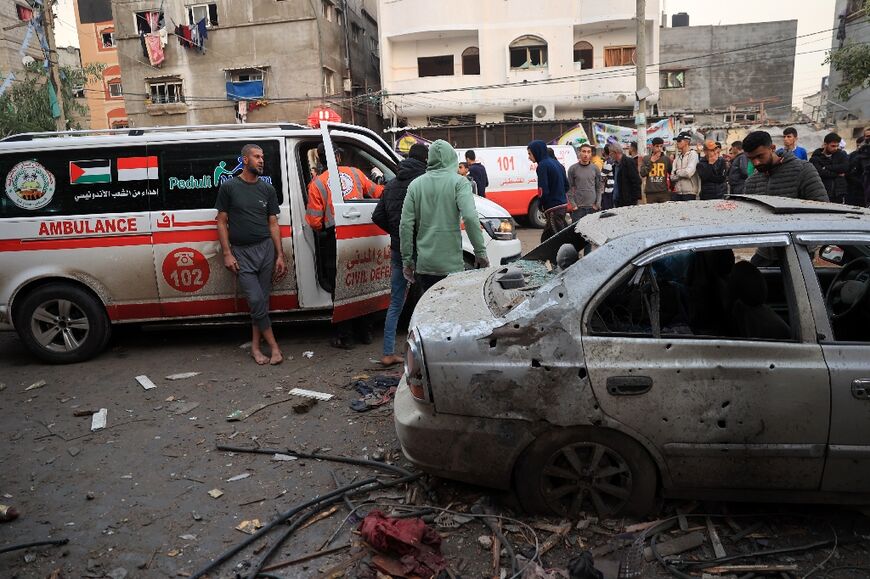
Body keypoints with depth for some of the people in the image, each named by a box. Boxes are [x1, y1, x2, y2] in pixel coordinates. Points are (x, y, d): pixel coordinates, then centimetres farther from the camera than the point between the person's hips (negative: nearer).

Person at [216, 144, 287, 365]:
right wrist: (227, 254, -5)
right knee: (256, 300, -9)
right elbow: (222, 222, 3)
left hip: (266, 248, 3)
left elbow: (273, 224, 10)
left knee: (262, 300, 4)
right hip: (241, 252, -3)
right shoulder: (229, 187, 2)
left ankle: (256, 346, 15)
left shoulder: (267, 189, 10)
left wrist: (280, 255, 4)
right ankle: (274, 346, 1)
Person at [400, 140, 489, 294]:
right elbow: (470, 217, -17)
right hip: (451, 264, -3)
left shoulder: (415, 184, 6)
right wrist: (480, 252, -10)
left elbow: (405, 225, 2)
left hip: (424, 265, 3)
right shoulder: (458, 181, -4)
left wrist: (407, 260, 8)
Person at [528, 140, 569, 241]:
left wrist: (541, 206, -5)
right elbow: (566, 186, 19)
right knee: (546, 238, 17)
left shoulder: (543, 165, -14)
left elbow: (543, 191, -19)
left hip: (553, 209, -10)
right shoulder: (556, 163, 15)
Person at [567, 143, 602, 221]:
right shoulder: (573, 169, 0)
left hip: (593, 207, 2)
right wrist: (573, 204, -8)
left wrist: (598, 204, -1)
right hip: (578, 207, -2)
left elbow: (599, 188, 9)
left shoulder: (595, 169, 7)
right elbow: (569, 188, 0)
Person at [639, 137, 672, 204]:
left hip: (664, 192, 0)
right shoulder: (646, 159, 6)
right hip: (650, 193, 0)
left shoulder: (666, 159, 7)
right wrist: (651, 162, -7)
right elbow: (642, 174, -2)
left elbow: (671, 174, 13)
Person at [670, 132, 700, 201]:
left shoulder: (693, 154, -4)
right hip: (677, 192, 6)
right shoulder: (678, 156, 15)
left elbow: (689, 172, -16)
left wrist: (677, 172, -1)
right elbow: (672, 176, 6)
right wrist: (682, 173, -10)